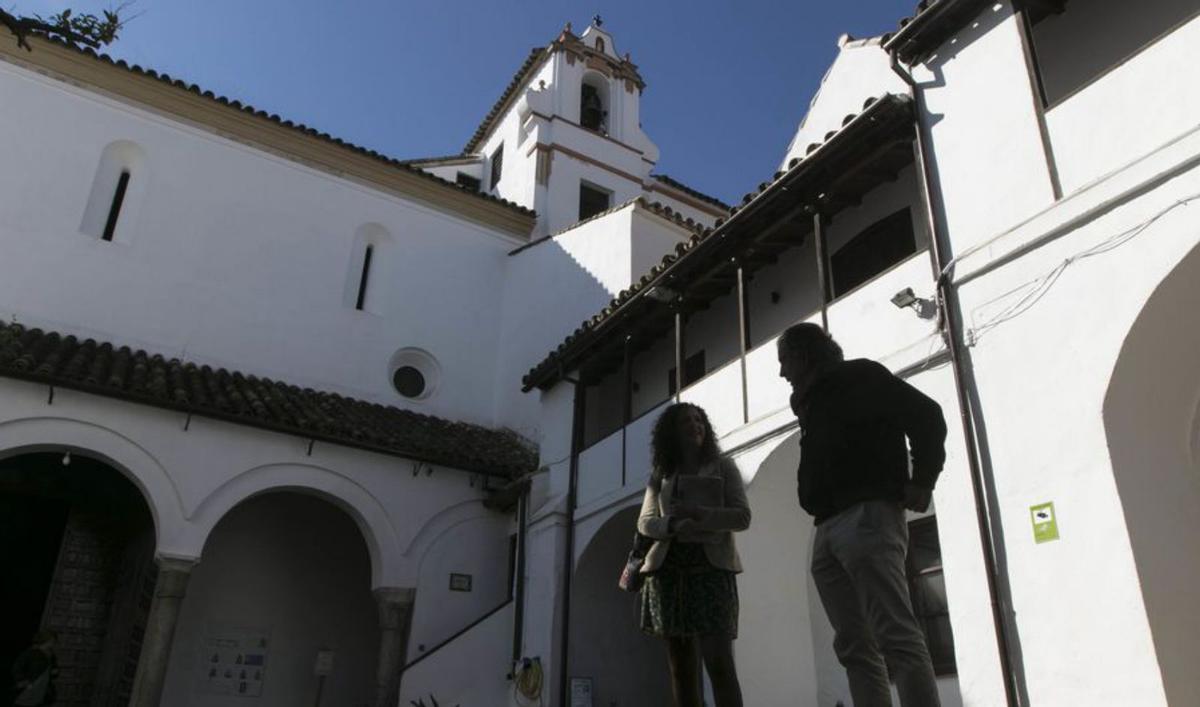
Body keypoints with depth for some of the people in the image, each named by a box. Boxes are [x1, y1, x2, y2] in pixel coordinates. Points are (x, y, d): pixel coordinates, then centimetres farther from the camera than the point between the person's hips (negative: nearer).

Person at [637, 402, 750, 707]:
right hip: (669, 570, 3)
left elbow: (742, 516, 4)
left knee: (720, 663, -16)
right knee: (681, 668, 2)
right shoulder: (661, 475, 19)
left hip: (711, 568, -3)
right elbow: (644, 521, 9)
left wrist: (700, 515, -13)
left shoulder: (722, 467, 14)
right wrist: (673, 526, -14)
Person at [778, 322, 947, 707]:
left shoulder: (858, 377, 4)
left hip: (865, 516, -9)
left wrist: (920, 484, -9)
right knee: (855, 646, 2)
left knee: (896, 637, -15)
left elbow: (926, 415, -5)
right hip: (828, 528, 9)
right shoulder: (813, 402, 27)